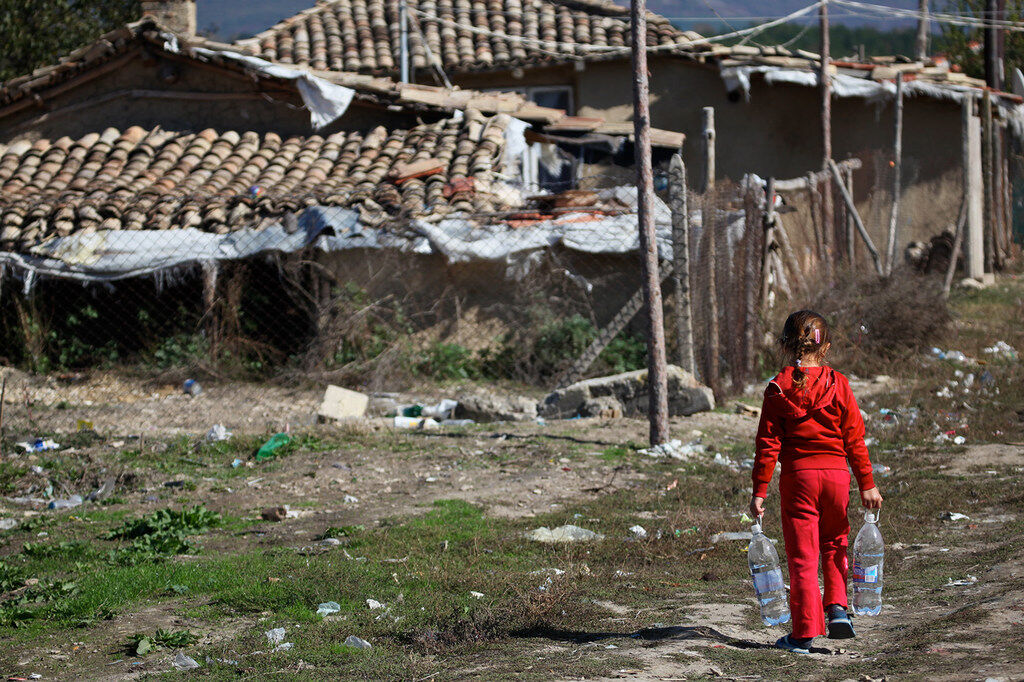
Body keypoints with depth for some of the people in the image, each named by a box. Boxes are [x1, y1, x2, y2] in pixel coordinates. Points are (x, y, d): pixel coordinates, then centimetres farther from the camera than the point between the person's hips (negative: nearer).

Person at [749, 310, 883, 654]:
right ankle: (837, 606, 8)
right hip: (836, 472, 2)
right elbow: (854, 438, 1)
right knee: (834, 545, 23)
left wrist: (759, 490, -1)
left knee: (802, 555, 3)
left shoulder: (779, 389, -4)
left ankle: (804, 633, 4)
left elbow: (768, 443, -5)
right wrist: (867, 484, 8)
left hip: (798, 476, -1)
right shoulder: (838, 385, 0)